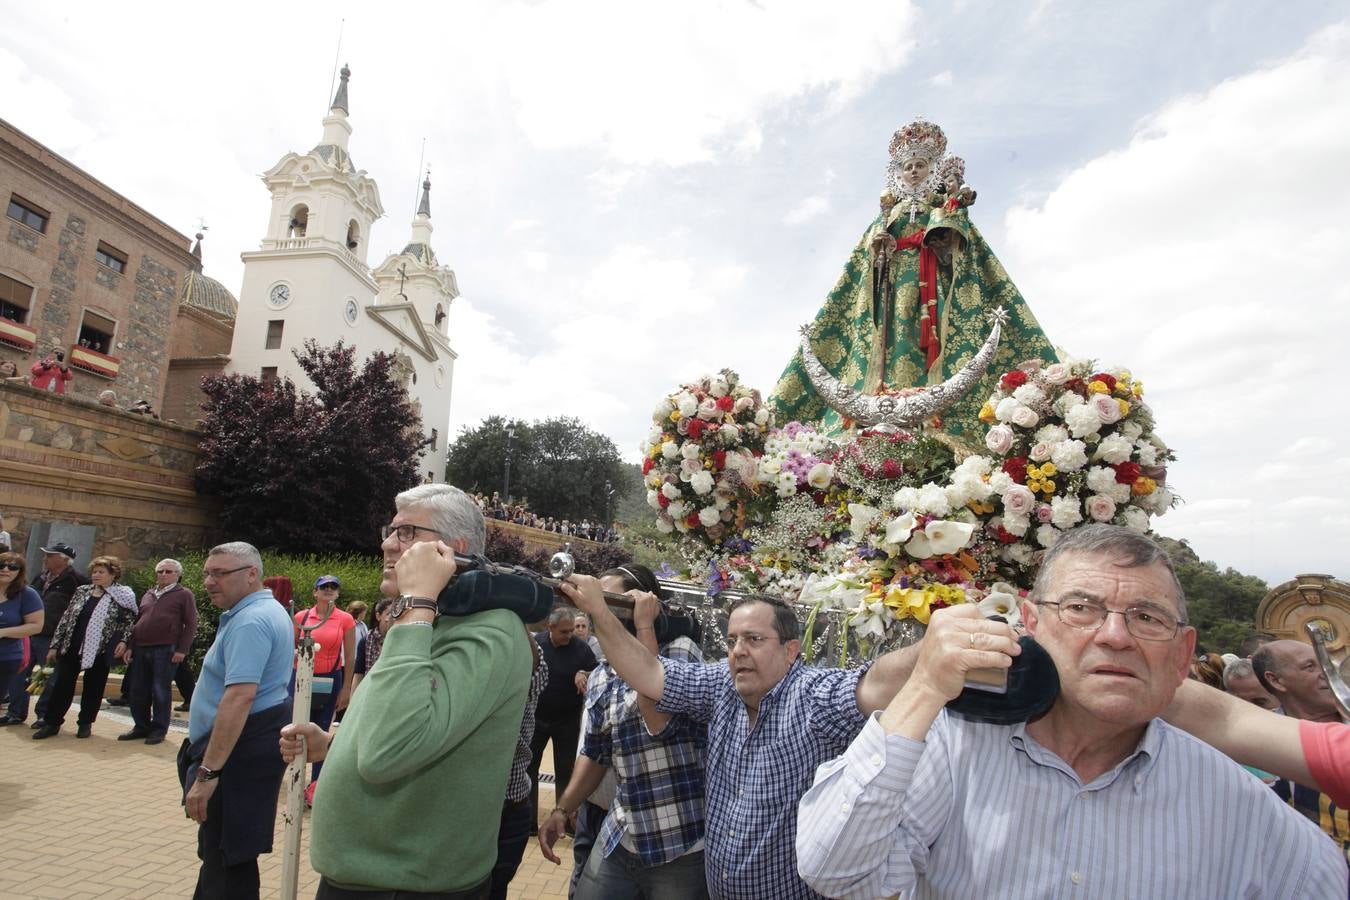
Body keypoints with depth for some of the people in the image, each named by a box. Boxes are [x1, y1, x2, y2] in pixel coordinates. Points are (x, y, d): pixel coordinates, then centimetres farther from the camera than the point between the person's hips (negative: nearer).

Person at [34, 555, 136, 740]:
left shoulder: (122, 596, -4)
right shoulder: (82, 591, 6)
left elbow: (130, 621, -1)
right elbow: (66, 618, 9)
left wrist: (124, 641, -14)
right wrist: (55, 645, 7)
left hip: (100, 650, -3)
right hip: (71, 648, 3)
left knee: (93, 688, 7)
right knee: (62, 685, 5)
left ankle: (85, 723, 21)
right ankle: (51, 723, 18)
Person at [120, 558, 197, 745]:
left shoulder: (184, 595, 1)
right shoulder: (148, 595, 19)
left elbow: (190, 625, -5)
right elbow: (137, 622, 22)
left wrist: (182, 650, -12)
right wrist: (130, 646, 12)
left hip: (166, 650, -6)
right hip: (140, 649, 6)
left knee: (161, 692, 0)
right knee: (138, 691, 10)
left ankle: (159, 729, 11)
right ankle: (141, 726, 24)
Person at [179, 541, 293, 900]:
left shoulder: (250, 621, -21)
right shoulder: (269, 611, 14)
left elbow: (239, 698, -29)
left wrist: (207, 772, -28)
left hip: (239, 751, -11)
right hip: (254, 743, 11)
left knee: (227, 860, -1)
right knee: (220, 849, 23)